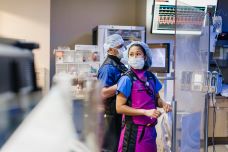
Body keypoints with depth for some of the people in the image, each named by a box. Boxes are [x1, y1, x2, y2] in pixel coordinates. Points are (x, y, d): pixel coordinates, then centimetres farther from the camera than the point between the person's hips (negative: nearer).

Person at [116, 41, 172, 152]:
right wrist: (145, 112, -19)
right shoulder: (127, 79, -11)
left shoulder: (151, 77, 6)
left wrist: (163, 104, -1)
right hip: (134, 130, -5)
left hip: (150, 129, 6)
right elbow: (119, 107, -15)